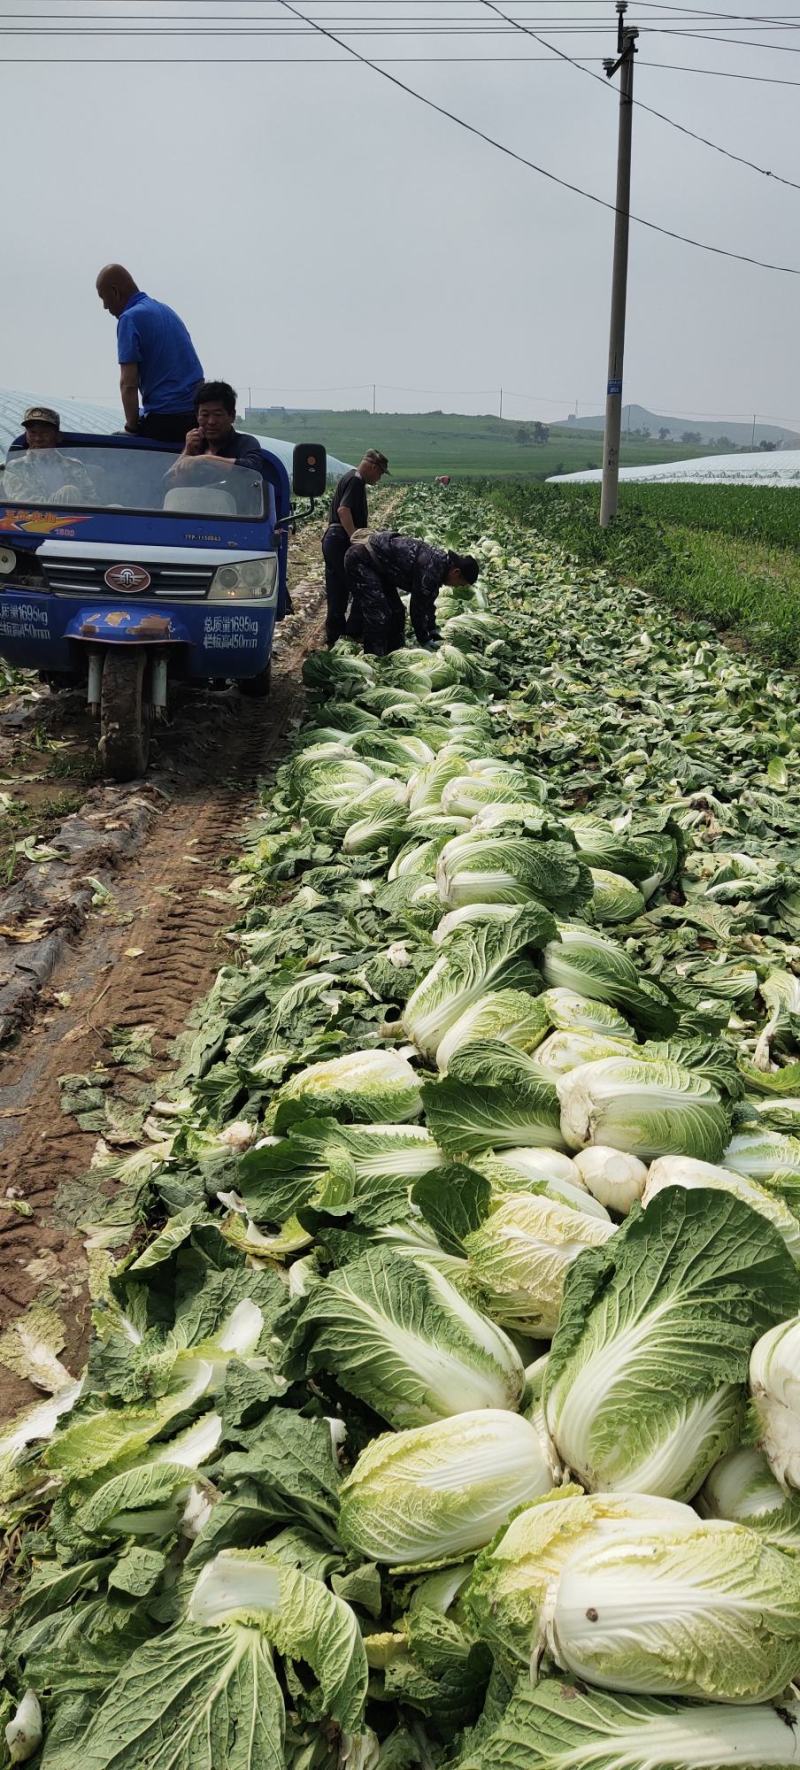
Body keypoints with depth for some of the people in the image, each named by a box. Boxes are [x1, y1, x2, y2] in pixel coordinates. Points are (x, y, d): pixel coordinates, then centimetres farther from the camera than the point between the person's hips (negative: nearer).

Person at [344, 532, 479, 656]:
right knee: (378, 616, -16)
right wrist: (424, 640, -7)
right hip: (360, 560, -11)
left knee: (396, 612, 13)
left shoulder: (440, 558, 5)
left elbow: (427, 600, 20)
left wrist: (433, 630, 24)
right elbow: (418, 605, -18)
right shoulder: (431, 567, -25)